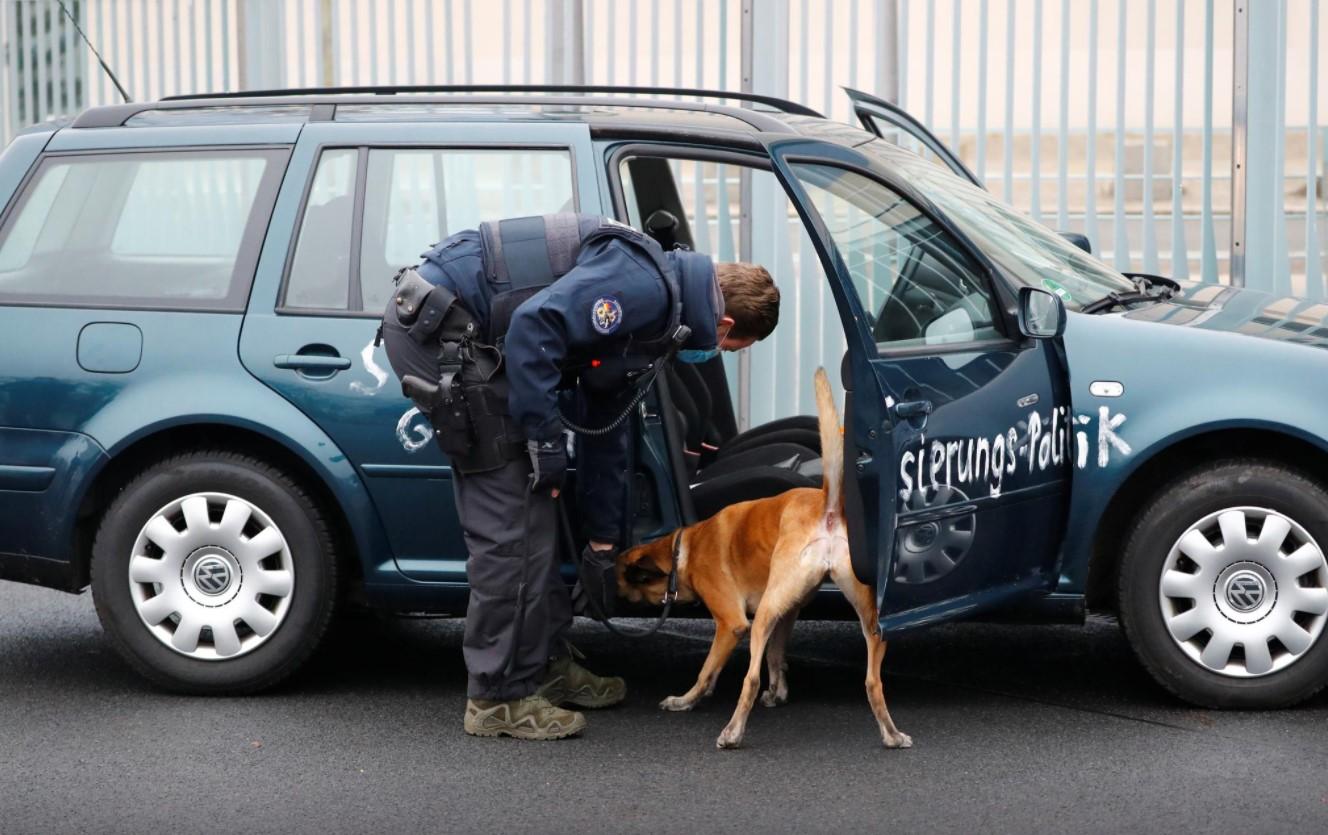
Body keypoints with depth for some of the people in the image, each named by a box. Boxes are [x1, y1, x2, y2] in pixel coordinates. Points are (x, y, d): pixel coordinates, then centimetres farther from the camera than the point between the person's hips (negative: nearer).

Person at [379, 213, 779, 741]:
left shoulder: (649, 323, 17)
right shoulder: (643, 286, -15)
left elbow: (605, 436, 26)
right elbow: (535, 324, -26)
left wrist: (603, 547, 30)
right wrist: (545, 438, -18)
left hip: (463, 339, 11)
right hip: (438, 327, -11)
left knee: (536, 507, 16)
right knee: (512, 521, -7)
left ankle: (544, 665, 27)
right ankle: (499, 698, 1)